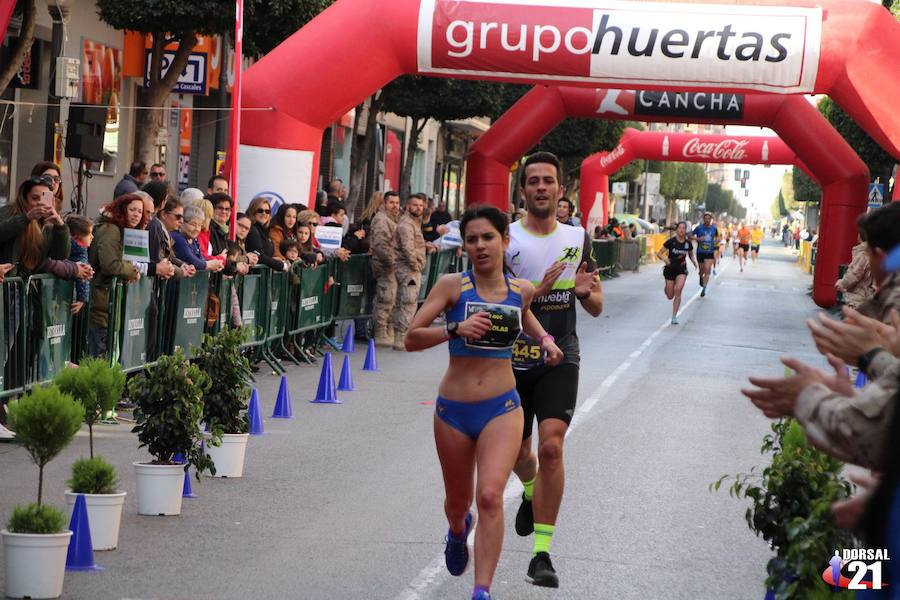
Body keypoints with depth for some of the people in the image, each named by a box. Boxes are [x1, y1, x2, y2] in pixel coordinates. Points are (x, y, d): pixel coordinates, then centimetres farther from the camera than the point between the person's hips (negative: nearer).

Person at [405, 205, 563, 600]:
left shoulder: (522, 291, 2)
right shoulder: (452, 286, -7)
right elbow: (412, 339, -13)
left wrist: (544, 339, 10)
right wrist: (456, 329, -27)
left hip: (502, 409, 0)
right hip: (453, 409, 0)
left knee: (490, 495, -20)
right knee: (457, 502, 17)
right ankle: (458, 531, 55)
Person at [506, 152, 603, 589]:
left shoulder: (578, 238, 5)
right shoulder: (506, 239, -5)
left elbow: (596, 307, 12)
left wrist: (585, 292, -11)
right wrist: (536, 291, -24)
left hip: (560, 360, 0)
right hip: (512, 359, 0)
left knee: (551, 445, -19)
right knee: (517, 452, 15)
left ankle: (542, 552, -16)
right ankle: (532, 491, 53)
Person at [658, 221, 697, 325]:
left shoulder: (688, 243, -2)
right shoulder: (671, 242, -10)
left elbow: (691, 255, 15)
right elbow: (659, 253, -6)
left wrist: (695, 263, -5)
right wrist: (664, 259, -27)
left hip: (682, 270, 1)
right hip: (670, 269, -1)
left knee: (678, 291, -21)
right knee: (670, 296, 6)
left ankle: (674, 316, -13)